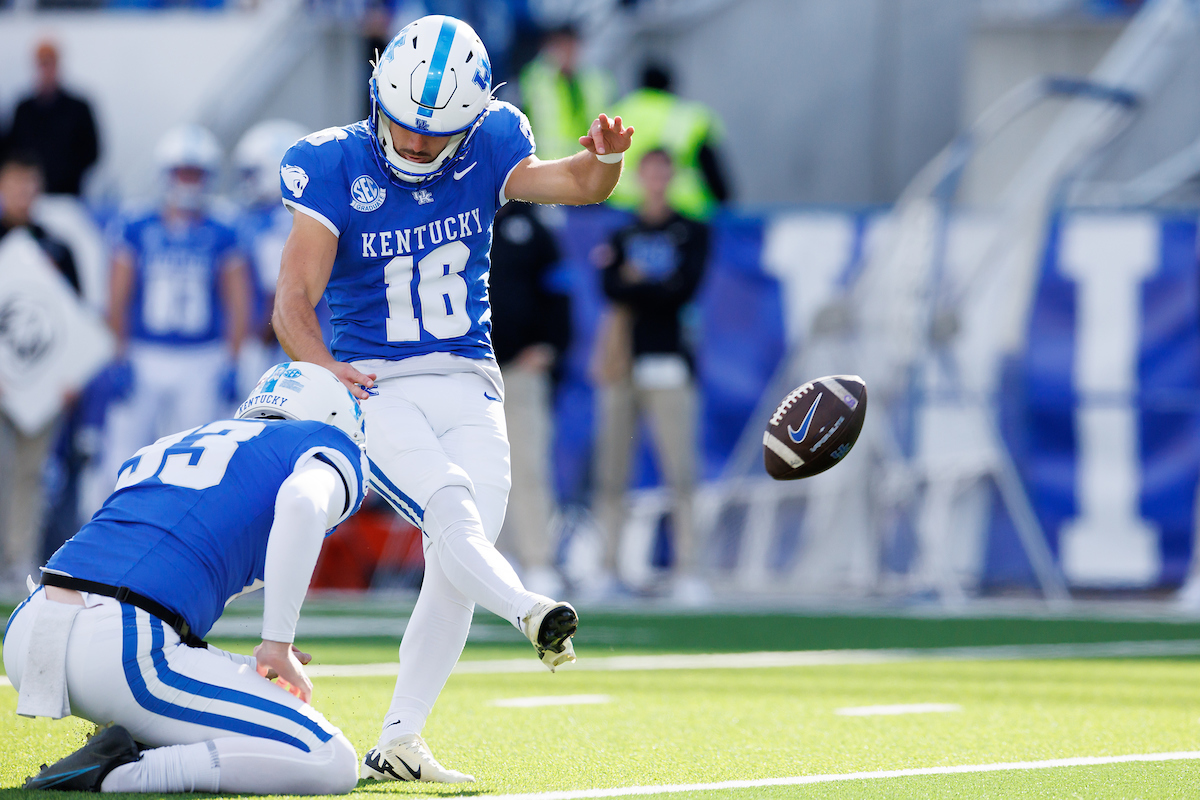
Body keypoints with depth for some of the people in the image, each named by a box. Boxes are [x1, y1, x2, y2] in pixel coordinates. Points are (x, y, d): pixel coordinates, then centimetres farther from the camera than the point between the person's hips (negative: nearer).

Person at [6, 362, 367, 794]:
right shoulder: (326, 447, 13)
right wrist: (278, 644, -7)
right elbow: (301, 503, -12)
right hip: (125, 654, -8)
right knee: (330, 764, -1)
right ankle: (117, 773, -14)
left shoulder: (163, 449, 34)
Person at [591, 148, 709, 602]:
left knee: (680, 472, -11)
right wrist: (655, 290, -14)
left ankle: (687, 573, -14)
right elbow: (610, 288, -3)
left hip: (667, 362, -3)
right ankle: (608, 570, 4)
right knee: (610, 474, 0)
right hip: (620, 365, 3)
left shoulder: (692, 233, 8)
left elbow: (684, 290, -6)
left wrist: (635, 286, -2)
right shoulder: (621, 236, 15)